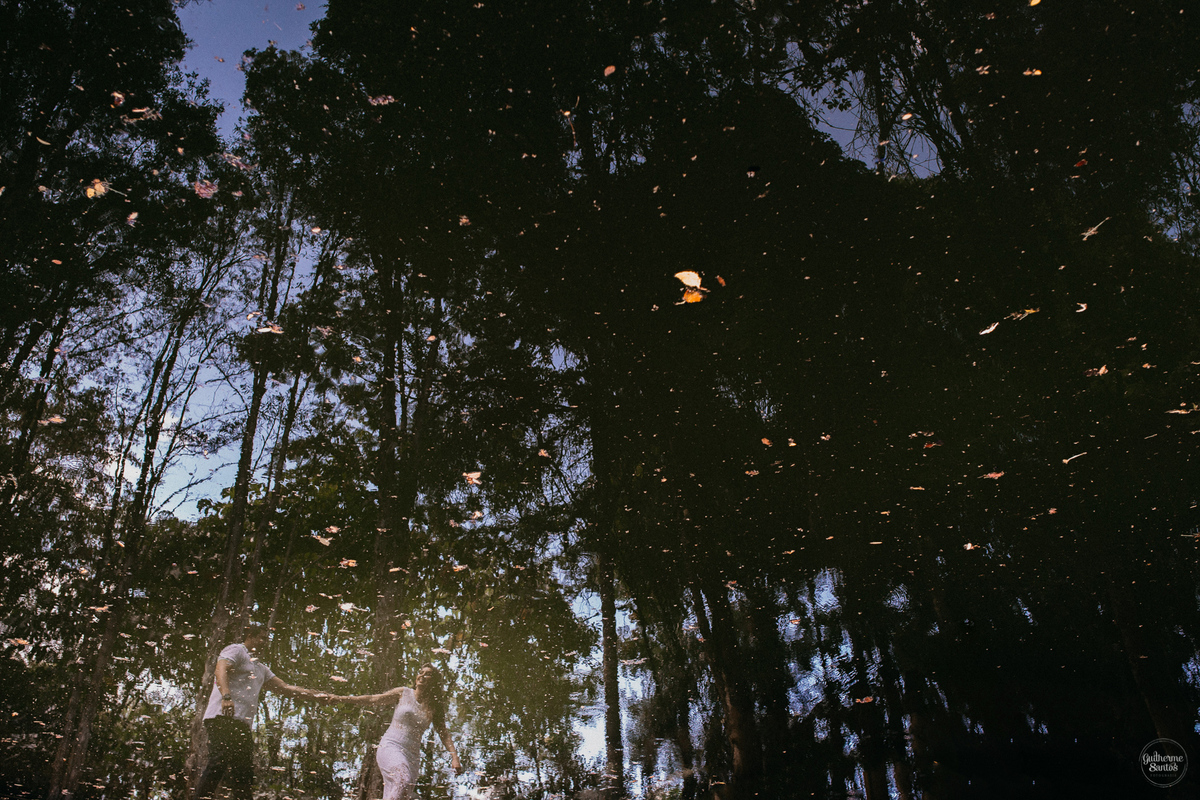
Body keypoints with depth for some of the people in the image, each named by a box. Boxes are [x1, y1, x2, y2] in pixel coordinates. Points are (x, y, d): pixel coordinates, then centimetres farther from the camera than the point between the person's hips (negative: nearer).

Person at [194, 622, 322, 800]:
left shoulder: (261, 668, 30)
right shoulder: (235, 650, 5)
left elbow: (285, 688, 27)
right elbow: (221, 670, -16)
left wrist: (318, 695, 18)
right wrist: (226, 696, -34)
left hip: (242, 724, 9)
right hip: (224, 718, -9)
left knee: (244, 771, 1)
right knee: (219, 763, -18)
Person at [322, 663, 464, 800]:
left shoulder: (433, 708, 11)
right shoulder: (403, 693, 6)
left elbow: (444, 734, 6)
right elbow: (372, 700, 2)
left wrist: (454, 757, -9)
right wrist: (338, 698, -5)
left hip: (412, 756, 3)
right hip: (391, 747, -3)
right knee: (403, 780, -33)